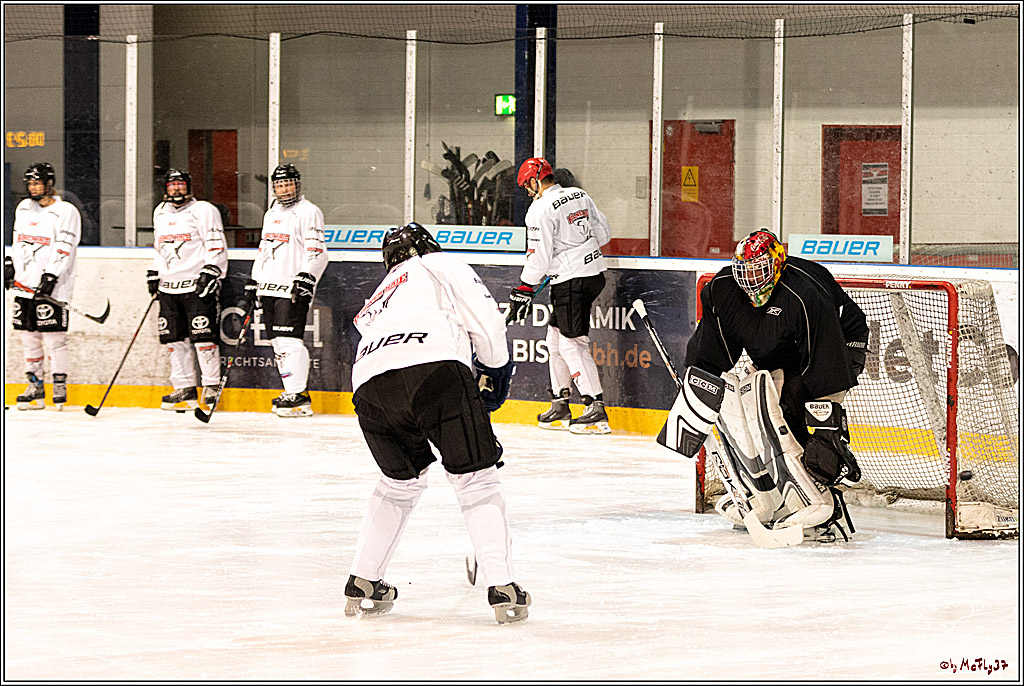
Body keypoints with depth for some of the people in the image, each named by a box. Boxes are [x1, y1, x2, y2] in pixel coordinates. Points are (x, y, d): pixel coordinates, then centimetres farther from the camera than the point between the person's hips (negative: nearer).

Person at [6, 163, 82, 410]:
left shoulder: (66, 212, -7)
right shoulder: (24, 208, 15)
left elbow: (64, 250, -14)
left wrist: (51, 278, -21)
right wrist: (9, 265, 15)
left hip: (52, 286, -7)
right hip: (25, 284, 7)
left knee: (53, 336, -7)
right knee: (29, 336, 7)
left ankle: (60, 386, -1)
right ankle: (36, 386, 14)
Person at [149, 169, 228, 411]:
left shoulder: (203, 211, -5)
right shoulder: (160, 213, 17)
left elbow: (216, 246, -10)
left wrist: (210, 273, -19)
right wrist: (154, 274, 21)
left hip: (197, 283, -7)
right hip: (169, 286, 7)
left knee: (203, 336, -10)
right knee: (175, 337, 5)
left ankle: (212, 385, -4)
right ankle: (185, 388, 10)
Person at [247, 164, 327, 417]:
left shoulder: (308, 212, -6)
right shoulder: (271, 214, 20)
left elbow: (317, 252, -13)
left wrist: (306, 277, -25)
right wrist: (253, 282, 23)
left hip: (293, 289, -9)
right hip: (269, 287, 9)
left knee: (289, 340, -16)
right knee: (277, 342, 7)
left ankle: (299, 397, -17)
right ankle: (293, 391, 12)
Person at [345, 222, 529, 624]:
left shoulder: (375, 306, 43)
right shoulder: (439, 265, 25)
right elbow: (483, 315, 8)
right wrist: (496, 368, 23)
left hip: (371, 386, 6)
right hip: (433, 365, -6)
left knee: (401, 478, 30)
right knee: (476, 478, 6)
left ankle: (363, 584, 29)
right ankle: (502, 590, -2)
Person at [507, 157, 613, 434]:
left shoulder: (541, 209, -14)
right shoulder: (579, 196, 11)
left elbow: (538, 256, -16)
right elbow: (603, 233, 17)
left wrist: (523, 291, -9)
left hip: (572, 281, -9)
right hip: (594, 271, 9)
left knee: (572, 343, -8)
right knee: (556, 338, 16)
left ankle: (596, 410, -11)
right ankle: (560, 405, 21)